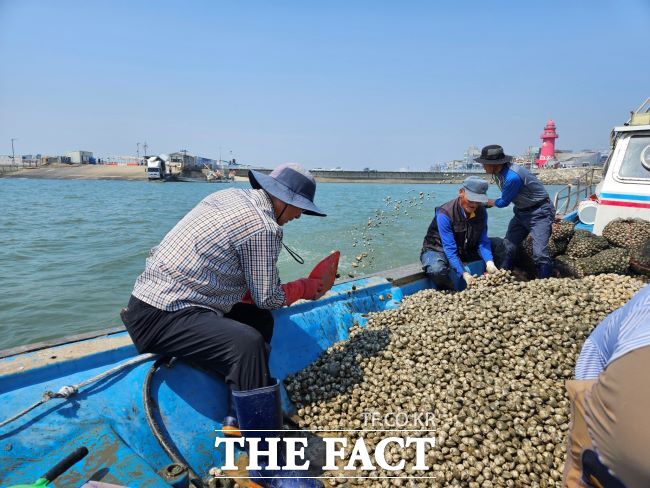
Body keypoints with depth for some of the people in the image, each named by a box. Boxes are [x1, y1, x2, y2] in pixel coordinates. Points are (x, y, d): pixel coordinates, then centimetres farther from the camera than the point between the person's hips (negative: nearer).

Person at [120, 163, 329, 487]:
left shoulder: (231, 196, 10)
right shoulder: (262, 228, -17)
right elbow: (267, 298, -7)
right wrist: (305, 287, 11)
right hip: (160, 317, -10)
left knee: (260, 321, 10)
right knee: (246, 344, -29)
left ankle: (240, 419, 8)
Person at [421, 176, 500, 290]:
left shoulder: (481, 211, -9)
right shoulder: (445, 214, -28)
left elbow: (482, 241, -11)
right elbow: (450, 248, -30)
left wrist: (489, 262, -31)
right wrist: (464, 274, -38)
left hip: (466, 249, 6)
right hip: (439, 249, -5)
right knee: (437, 270, -41)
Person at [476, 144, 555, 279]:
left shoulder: (512, 177, -31)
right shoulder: (498, 172, -3)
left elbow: (504, 202, -15)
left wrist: (488, 202, 0)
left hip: (539, 213, -9)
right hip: (521, 212, 9)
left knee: (540, 254, -16)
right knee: (507, 247, 7)